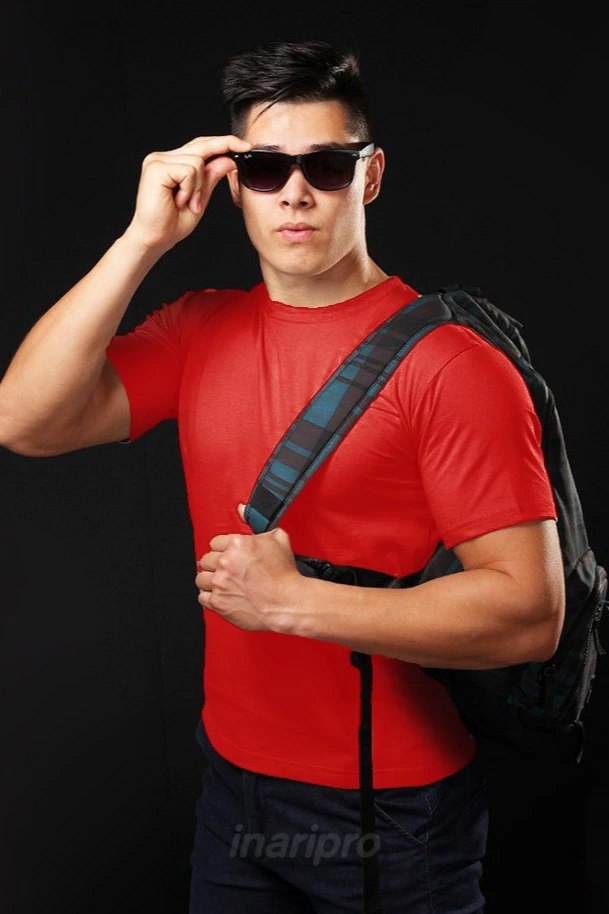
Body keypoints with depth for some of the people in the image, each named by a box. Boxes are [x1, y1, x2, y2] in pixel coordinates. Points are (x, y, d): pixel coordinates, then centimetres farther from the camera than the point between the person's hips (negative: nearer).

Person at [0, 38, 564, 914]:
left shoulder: (450, 362, -18)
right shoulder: (199, 331, 1)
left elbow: (530, 611, -21)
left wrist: (293, 601, -24)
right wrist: (144, 238, -15)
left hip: (395, 812, -4)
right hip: (234, 784, 5)